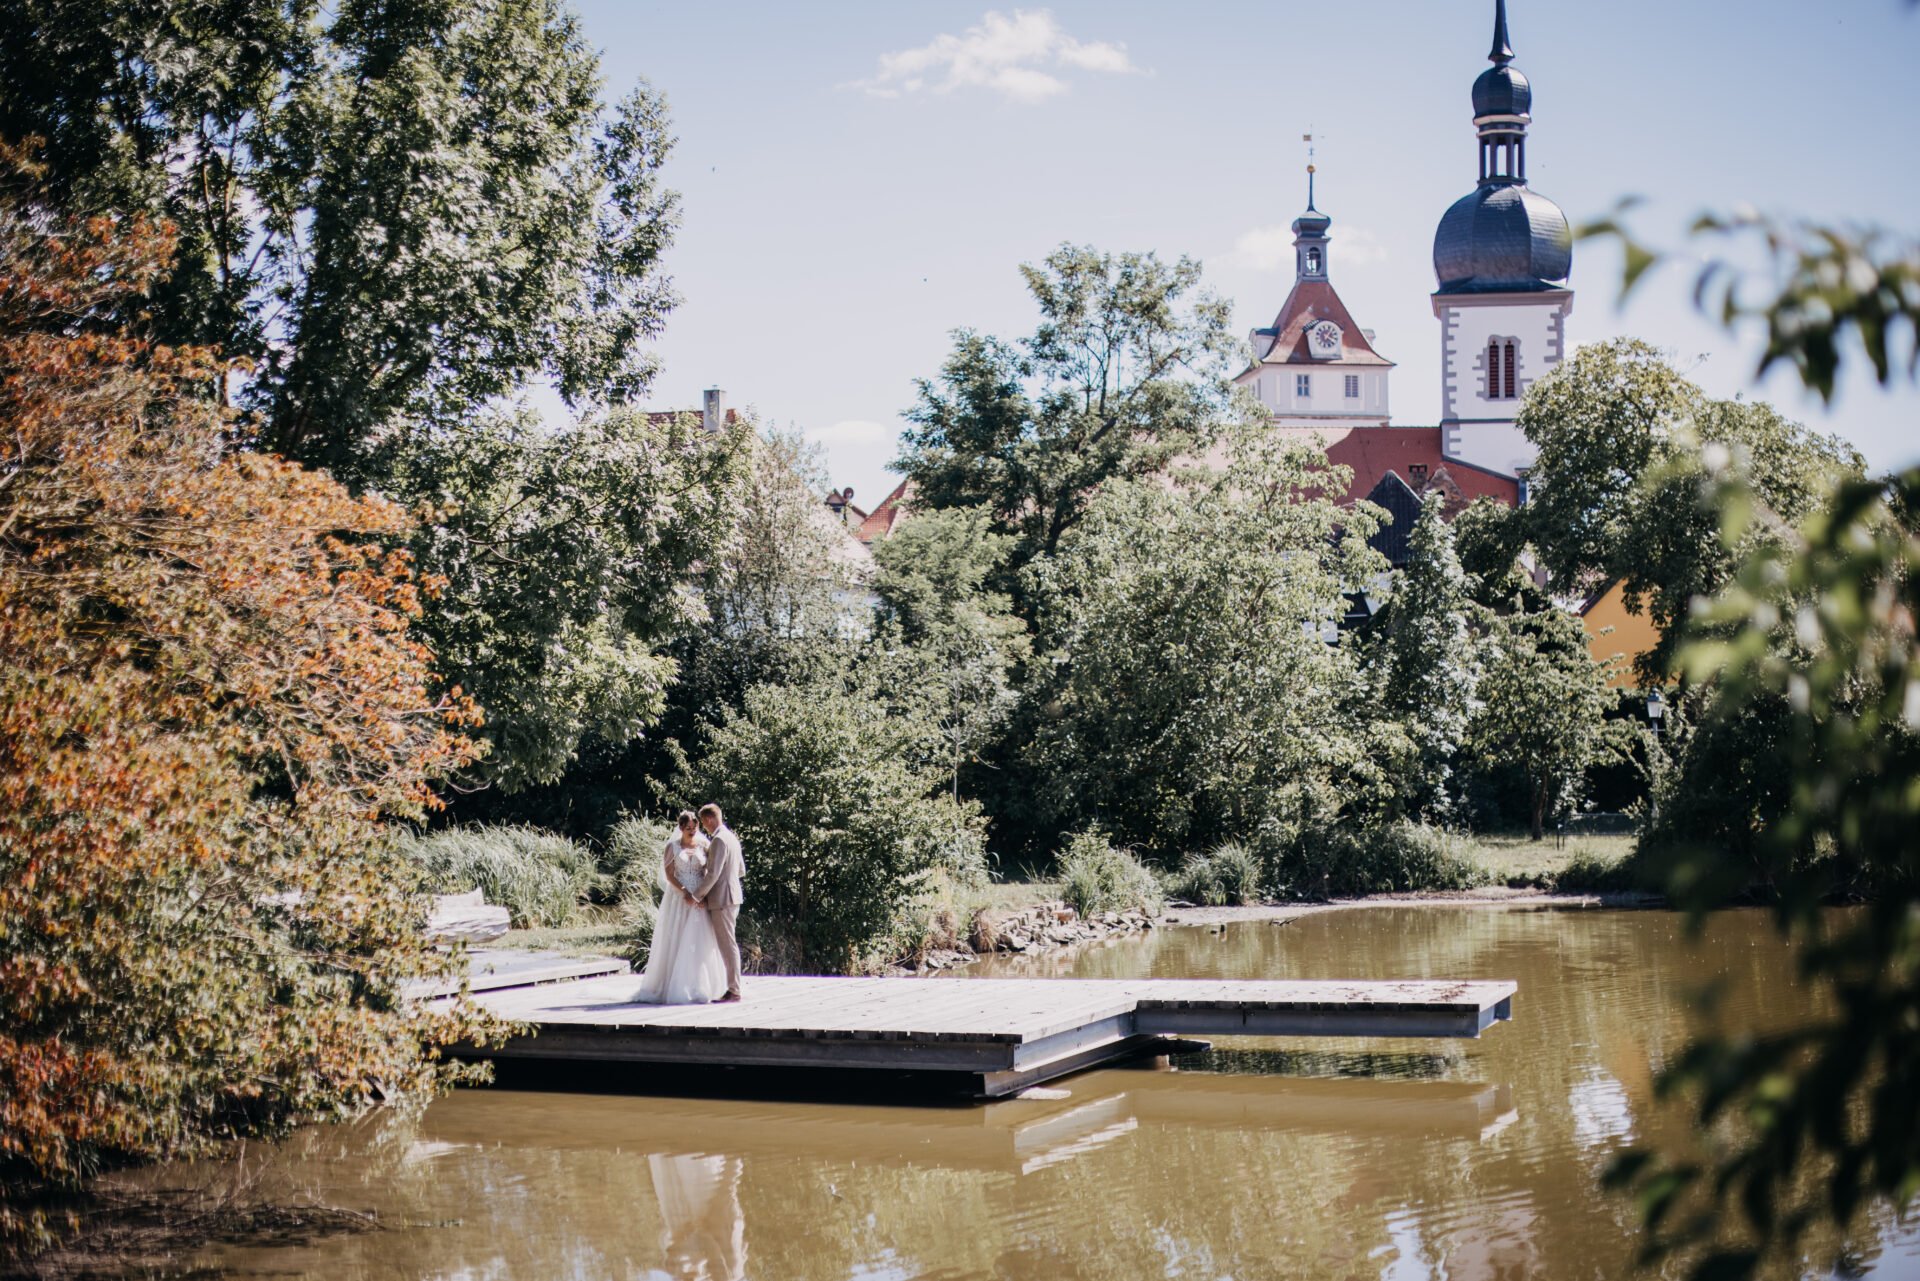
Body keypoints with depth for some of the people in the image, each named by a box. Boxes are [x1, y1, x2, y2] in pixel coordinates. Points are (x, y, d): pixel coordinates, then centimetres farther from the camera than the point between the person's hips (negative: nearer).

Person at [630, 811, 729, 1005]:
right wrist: (685, 892, -17)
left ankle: (698, 988, 2)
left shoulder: (703, 846, 7)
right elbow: (669, 875, -4)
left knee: (698, 942, -2)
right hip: (678, 900, -2)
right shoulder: (672, 847, 2)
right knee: (675, 942, -3)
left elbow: (709, 872, 7)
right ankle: (672, 987, 1)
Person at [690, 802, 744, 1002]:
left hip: (722, 899, -10)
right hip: (732, 897, 10)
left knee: (728, 945, -7)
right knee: (728, 945, 12)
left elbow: (713, 874, -20)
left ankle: (734, 991, -6)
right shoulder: (731, 837, 15)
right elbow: (741, 870, 22)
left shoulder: (719, 840, -16)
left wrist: (697, 896, -13)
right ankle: (733, 987, 14)